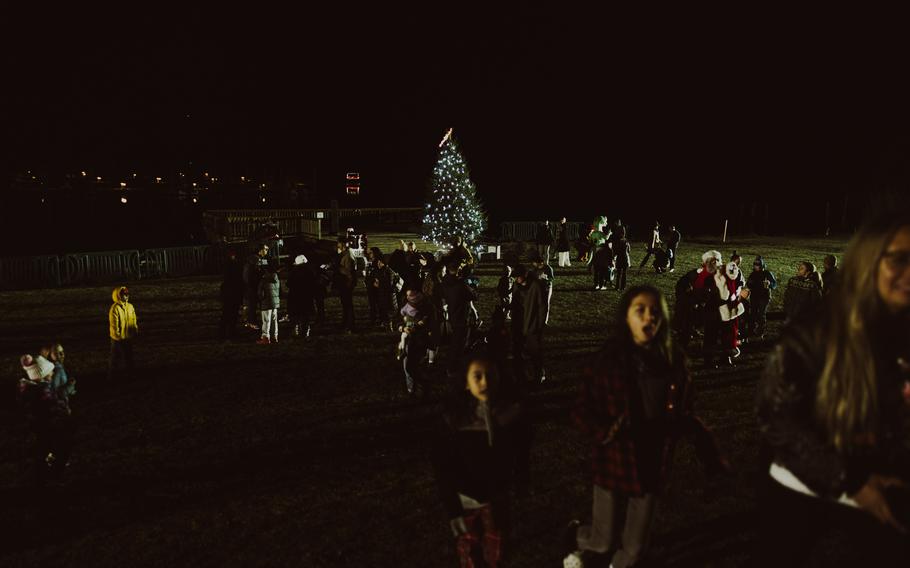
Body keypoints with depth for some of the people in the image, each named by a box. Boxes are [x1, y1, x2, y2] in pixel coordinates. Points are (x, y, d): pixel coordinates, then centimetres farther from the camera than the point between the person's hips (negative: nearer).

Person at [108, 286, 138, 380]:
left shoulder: (130, 307, 1)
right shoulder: (115, 308, -20)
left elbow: (134, 321, 10)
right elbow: (114, 324, -19)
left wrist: (135, 332, 8)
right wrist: (118, 335, -17)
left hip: (128, 337, 6)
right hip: (118, 339, -6)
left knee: (128, 356, 19)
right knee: (116, 358, 8)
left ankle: (130, 373, 33)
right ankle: (113, 374, 23)